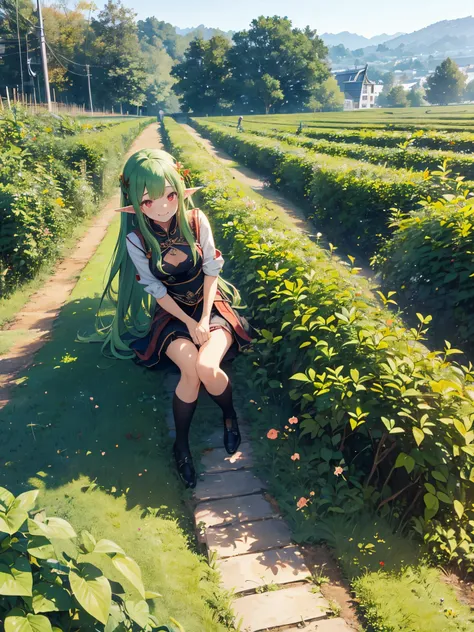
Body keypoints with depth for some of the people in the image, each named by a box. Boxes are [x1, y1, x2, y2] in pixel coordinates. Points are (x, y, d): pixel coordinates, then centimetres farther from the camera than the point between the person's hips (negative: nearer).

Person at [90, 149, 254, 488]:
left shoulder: (196, 220, -12)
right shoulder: (136, 239, -14)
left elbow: (212, 269, -6)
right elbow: (155, 289, -8)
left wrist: (204, 320, -14)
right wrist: (188, 322, -15)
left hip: (210, 304, 1)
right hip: (171, 311, 0)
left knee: (207, 366, -28)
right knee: (191, 370, -27)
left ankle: (230, 415, 6)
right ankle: (181, 443, -2)